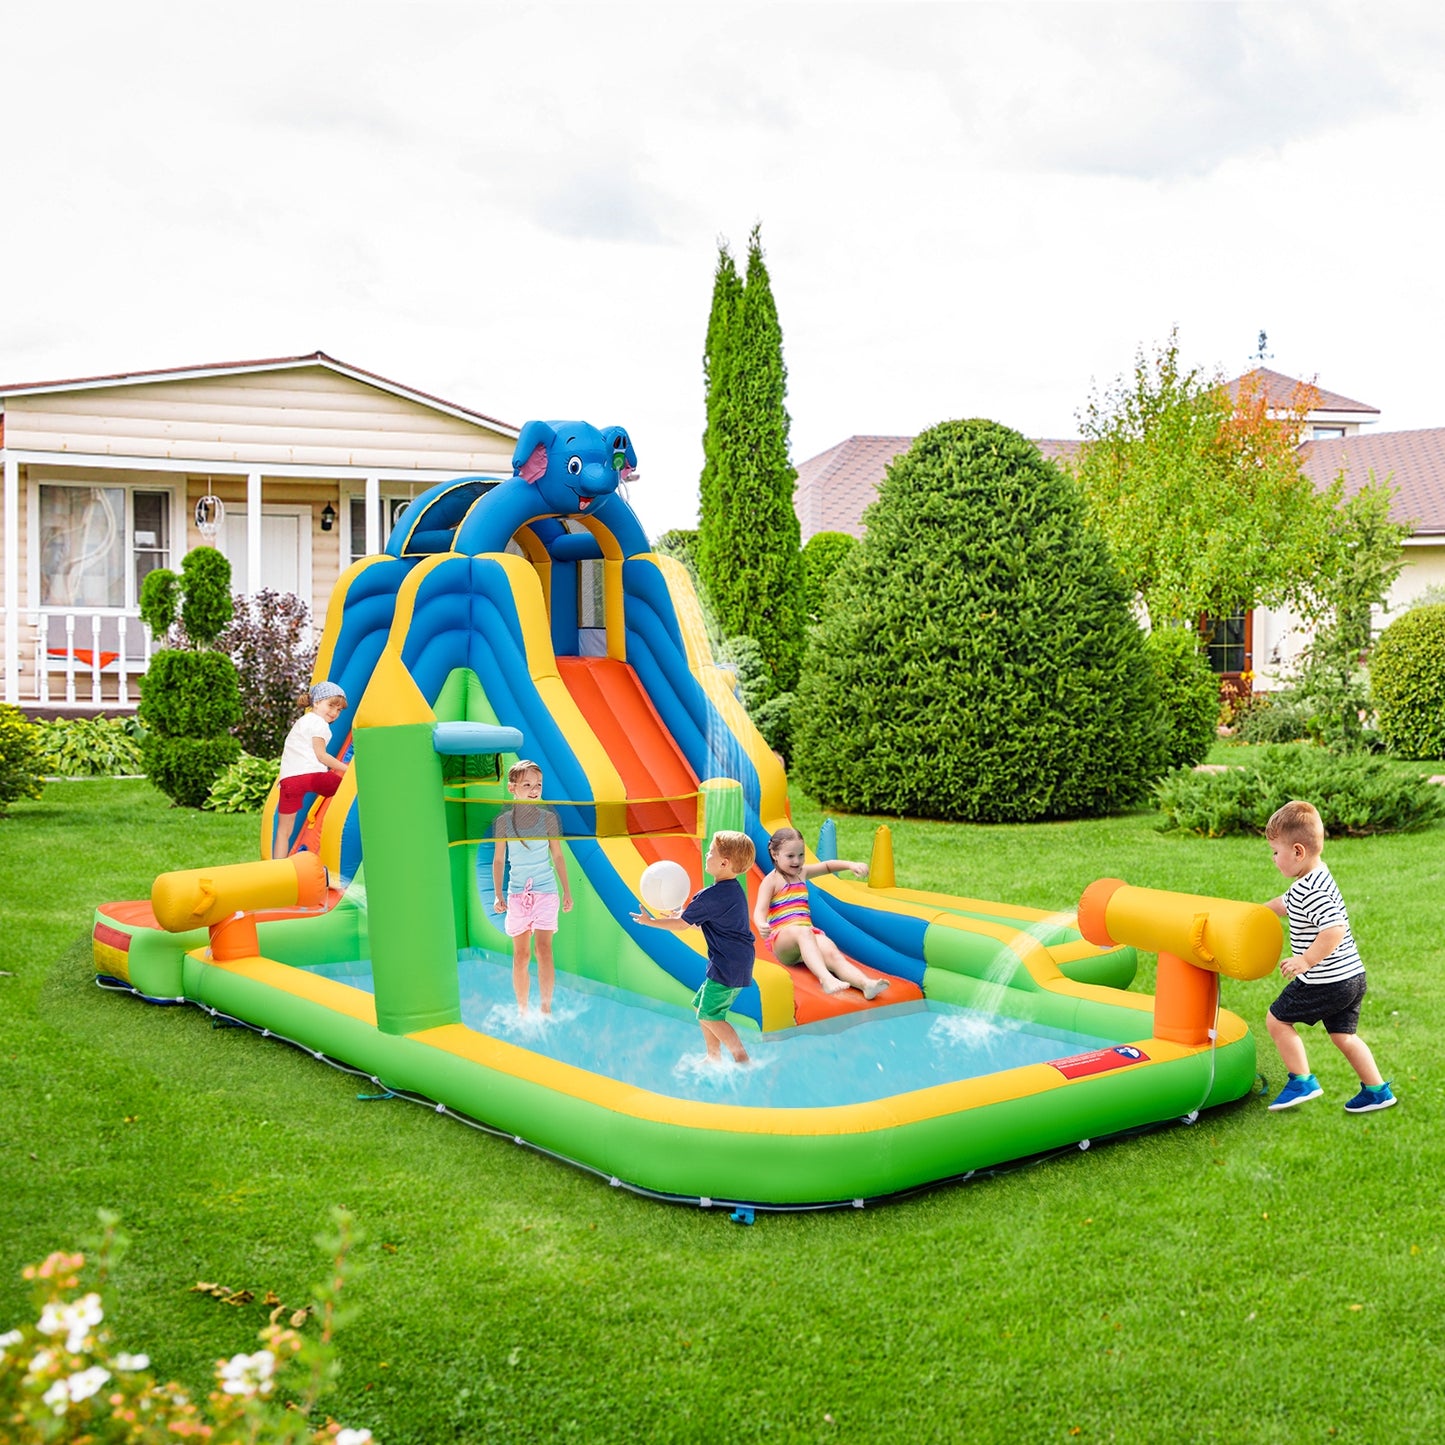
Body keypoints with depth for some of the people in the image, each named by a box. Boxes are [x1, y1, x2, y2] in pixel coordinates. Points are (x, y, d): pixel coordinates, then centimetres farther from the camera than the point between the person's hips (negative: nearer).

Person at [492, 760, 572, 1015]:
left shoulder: (548, 818, 0)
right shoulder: (504, 821, 0)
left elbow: (558, 857, 7)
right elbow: (498, 860, 7)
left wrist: (567, 892, 8)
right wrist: (498, 895, 2)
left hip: (545, 891, -1)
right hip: (517, 893, 1)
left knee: (543, 949, -12)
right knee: (520, 955, 5)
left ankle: (546, 1007, -9)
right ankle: (522, 1011, 14)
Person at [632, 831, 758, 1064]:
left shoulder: (711, 896, -20)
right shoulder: (734, 889, 10)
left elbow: (681, 925, -10)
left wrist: (650, 922, 2)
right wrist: (682, 914, 21)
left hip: (727, 967, -10)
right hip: (737, 964, 10)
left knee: (709, 1015, -3)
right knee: (701, 1007, 19)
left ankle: (742, 1058, -1)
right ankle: (714, 1057, 26)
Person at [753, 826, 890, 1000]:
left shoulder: (802, 872, 22)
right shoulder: (771, 881, 1)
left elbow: (828, 866, 35)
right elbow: (760, 910, -11)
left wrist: (851, 865, 16)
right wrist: (761, 925, -35)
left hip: (808, 934, 5)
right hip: (782, 937, -5)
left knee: (832, 953, -29)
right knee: (803, 932, -42)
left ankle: (866, 984, -56)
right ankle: (826, 979, -64)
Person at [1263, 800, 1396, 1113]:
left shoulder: (1312, 892, -24)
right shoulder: (1313, 880, 10)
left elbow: (1334, 929, -34)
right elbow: (1284, 903, 28)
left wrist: (1306, 960, -28)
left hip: (1326, 982, -10)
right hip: (1351, 977, 10)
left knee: (1278, 1019, 4)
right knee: (1342, 1035, 20)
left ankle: (1301, 1082, 9)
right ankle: (1377, 1090, 23)